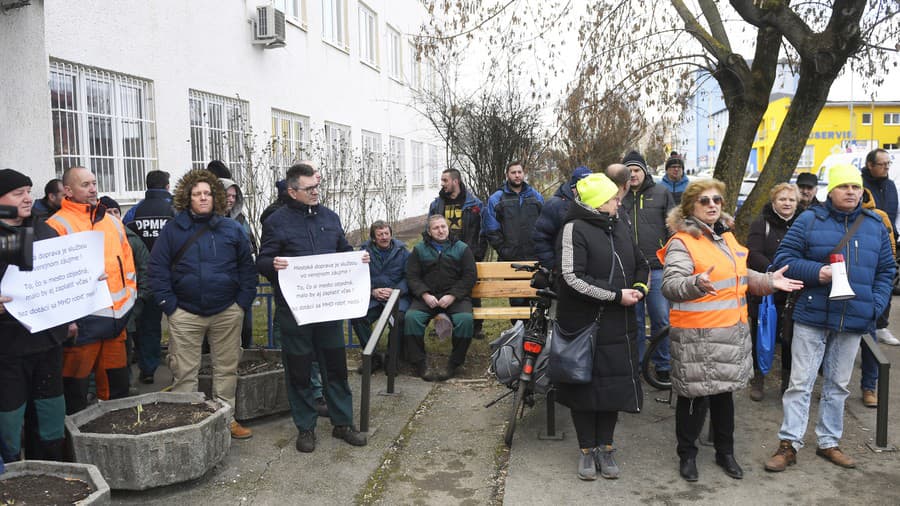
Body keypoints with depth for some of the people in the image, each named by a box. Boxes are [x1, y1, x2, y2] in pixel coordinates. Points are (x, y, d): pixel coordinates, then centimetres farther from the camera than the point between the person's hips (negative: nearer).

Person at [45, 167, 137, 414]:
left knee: (118, 384, 17)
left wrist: (129, 294, 11)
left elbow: (127, 260, 19)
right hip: (82, 321, -6)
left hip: (117, 316, 6)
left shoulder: (112, 222, 13)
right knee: (77, 387, 5)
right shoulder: (58, 225, -7)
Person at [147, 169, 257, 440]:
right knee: (184, 371, 5)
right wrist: (169, 305, -7)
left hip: (227, 313, 2)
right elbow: (157, 268, 0)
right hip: (185, 313, -1)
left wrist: (243, 301, -1)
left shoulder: (231, 229, 5)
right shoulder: (173, 229, 1)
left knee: (227, 368, 11)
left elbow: (247, 267, 8)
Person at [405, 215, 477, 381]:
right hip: (426, 297, 1)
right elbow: (412, 276, 6)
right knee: (411, 317, -28)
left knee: (465, 319, -31)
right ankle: (419, 364, -18)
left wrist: (452, 296, -11)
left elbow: (470, 277, 3)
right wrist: (425, 295, -12)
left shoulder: (462, 248, 10)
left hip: (455, 297, -1)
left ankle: (454, 363, -13)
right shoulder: (419, 249, 14)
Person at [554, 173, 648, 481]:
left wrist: (639, 288, 1)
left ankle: (605, 448, 26)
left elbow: (641, 265, 23)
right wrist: (617, 295, -18)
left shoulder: (620, 228, 12)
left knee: (614, 383, 10)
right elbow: (573, 277, -20)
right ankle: (587, 450, 22)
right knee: (585, 384, 6)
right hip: (584, 324, -6)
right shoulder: (575, 229, -11)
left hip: (618, 325, 6)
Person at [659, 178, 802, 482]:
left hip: (732, 331, 8)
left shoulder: (727, 237, 14)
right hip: (697, 335, -8)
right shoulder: (681, 242, -13)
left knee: (724, 391, 19)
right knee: (696, 395, 2)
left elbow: (740, 276, 26)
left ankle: (725, 452, 36)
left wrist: (769, 281, 14)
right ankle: (687, 454, 22)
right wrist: (697, 283, -42)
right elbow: (670, 285, -24)